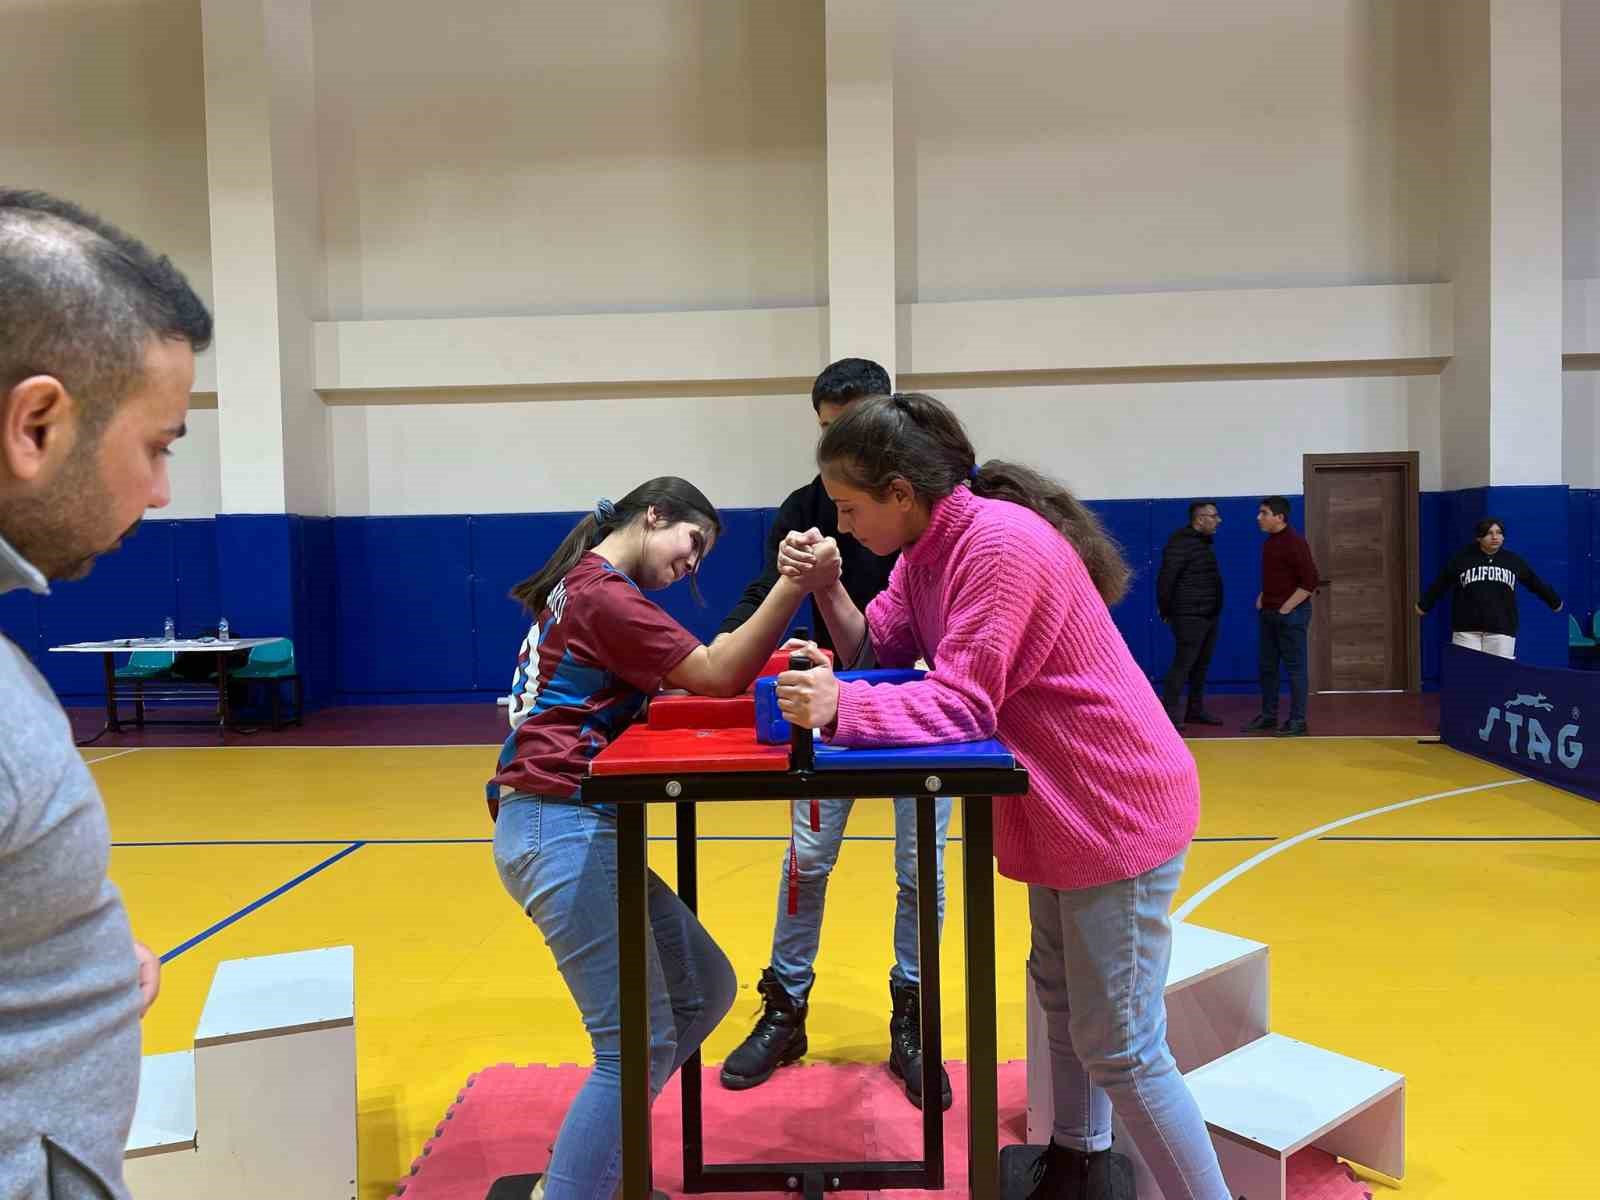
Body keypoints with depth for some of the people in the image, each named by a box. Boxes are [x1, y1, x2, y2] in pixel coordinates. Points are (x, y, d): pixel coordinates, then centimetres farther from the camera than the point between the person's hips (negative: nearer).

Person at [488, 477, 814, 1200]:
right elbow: (714, 677, -14)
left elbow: (678, 689, 17)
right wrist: (793, 586, -20)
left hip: (569, 826, 10)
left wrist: (767, 663, 4)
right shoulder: (602, 592, -10)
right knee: (640, 1042, -10)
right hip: (560, 826, -10)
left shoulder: (593, 588, 22)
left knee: (704, 988, 10)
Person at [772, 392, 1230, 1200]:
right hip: (1063, 805, 10)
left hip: (1117, 809, -10)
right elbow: (881, 652, 2)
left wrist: (838, 706, -37)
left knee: (1120, 1047, 0)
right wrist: (826, 588, -13)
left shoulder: (1001, 545, -27)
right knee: (1059, 993, 25)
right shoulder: (927, 545, 3)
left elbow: (961, 705, -29)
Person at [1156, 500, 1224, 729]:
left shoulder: (1204, 542, 15)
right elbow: (1165, 579, -18)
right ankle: (1170, 712, -4)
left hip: (1210, 615, 9)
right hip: (1190, 617, -9)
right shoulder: (1180, 543, -15)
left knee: (1201, 665, 13)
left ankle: (1196, 710, 22)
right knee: (1182, 664, -8)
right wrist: (1166, 611, -12)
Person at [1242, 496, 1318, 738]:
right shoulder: (1269, 542, 12)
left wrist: (1286, 608, -16)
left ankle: (1297, 721, 4)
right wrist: (1262, 598, 13)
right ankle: (1268, 716, 23)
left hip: (1291, 615, -9)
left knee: (1295, 667, -2)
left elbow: (1309, 581, -18)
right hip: (1268, 613, 9)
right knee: (1268, 667, 13)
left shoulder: (1294, 543, -14)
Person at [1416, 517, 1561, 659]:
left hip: (1502, 629, 1)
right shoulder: (1462, 559, 2)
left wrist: (1555, 602, 31)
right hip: (1466, 629, -1)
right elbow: (1440, 584, 10)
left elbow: (1536, 583, 22)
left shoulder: (1514, 561, 9)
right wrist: (1424, 606, 17)